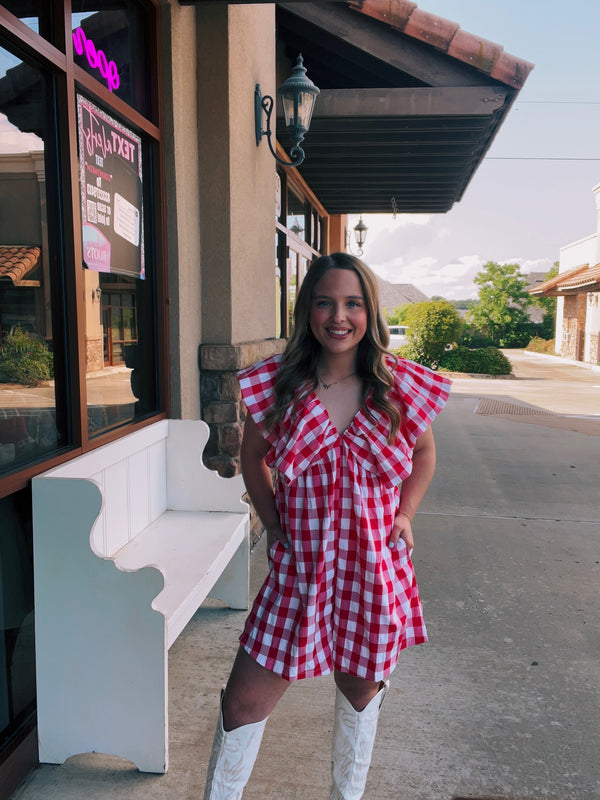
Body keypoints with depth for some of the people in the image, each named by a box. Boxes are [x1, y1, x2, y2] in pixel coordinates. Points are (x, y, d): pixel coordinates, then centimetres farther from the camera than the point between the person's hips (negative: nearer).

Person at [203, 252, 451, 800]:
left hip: (375, 569, 1)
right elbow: (252, 456, 8)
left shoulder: (400, 386, -7)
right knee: (244, 704, 3)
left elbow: (424, 452, 11)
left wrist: (405, 514, 0)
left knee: (360, 693, 21)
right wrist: (272, 523, 0)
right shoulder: (278, 384, -9)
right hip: (299, 569, -1)